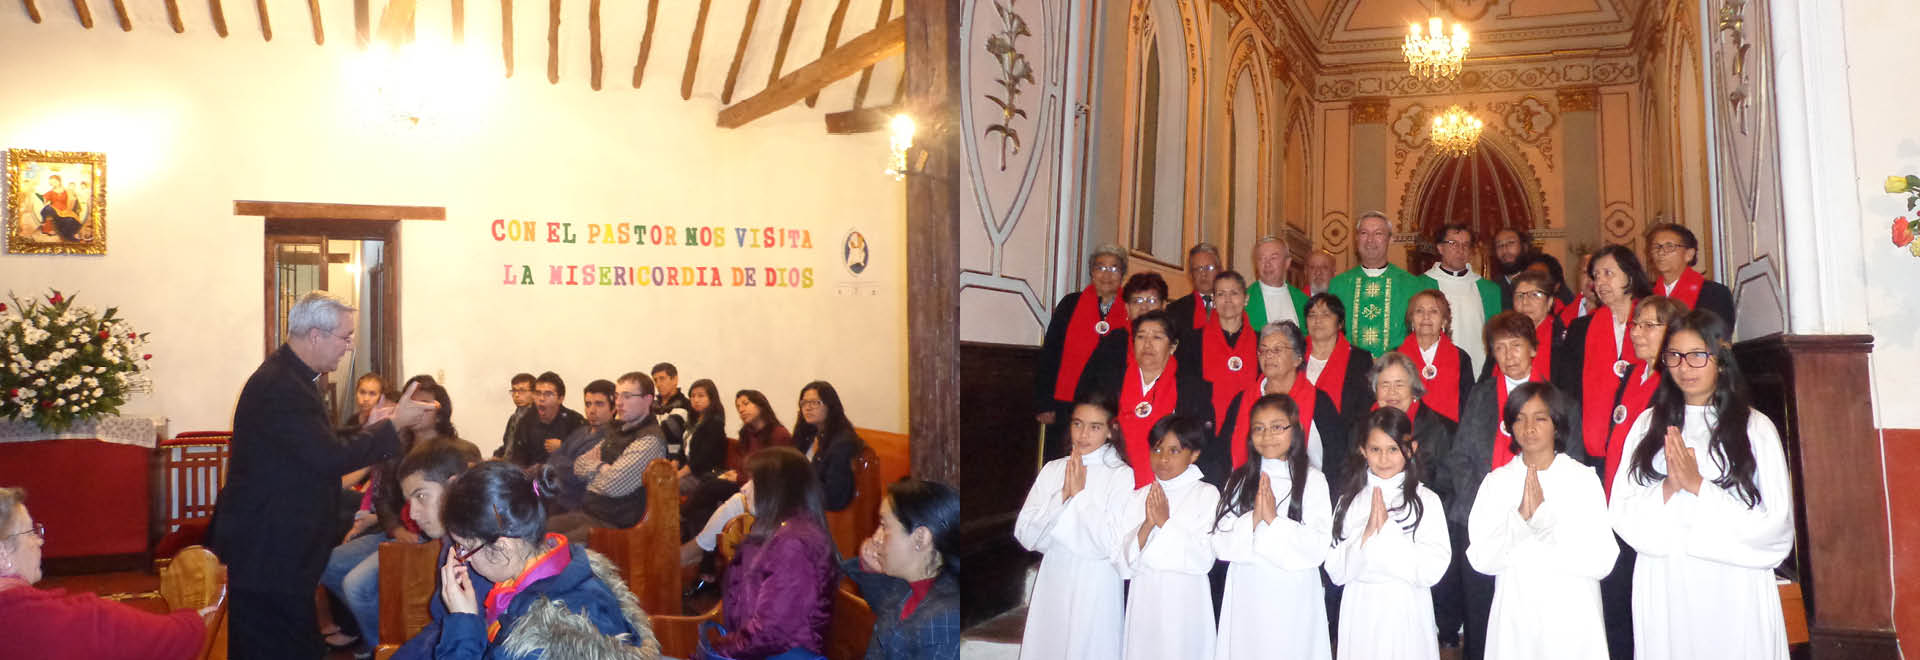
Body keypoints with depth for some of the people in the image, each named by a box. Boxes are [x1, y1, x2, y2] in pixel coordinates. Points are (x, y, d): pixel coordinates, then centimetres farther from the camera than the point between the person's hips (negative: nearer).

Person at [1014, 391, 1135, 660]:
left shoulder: (1121, 474, -6)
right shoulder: (1052, 470, 6)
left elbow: (1111, 543, -14)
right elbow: (1025, 535, -1)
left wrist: (1080, 494, -12)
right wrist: (1062, 496, -12)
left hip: (1095, 586, -3)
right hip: (1052, 582, 3)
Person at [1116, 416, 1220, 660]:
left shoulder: (1206, 494, -2)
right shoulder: (1137, 498, 8)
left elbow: (1203, 559, -10)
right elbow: (1124, 565, 0)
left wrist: (1165, 522, -13)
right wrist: (1147, 525, -13)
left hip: (1185, 606, -3)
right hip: (1143, 603, 3)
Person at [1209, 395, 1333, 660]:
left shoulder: (1312, 480, -2)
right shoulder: (1240, 480, 7)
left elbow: (1318, 549, -9)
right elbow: (1221, 545, -1)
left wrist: (1274, 520, -16)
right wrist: (1252, 520, -15)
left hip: (1294, 598, -2)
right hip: (1245, 598, 2)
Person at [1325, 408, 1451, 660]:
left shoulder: (1425, 500, -4)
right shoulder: (1350, 500, 3)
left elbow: (1432, 571, -13)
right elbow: (1336, 572, -3)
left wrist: (1388, 530, -16)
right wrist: (1365, 536, -16)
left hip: (1406, 614, -2)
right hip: (1359, 615, 2)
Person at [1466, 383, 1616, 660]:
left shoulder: (1584, 479, -5)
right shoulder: (1496, 482, 1)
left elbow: (1600, 561, -13)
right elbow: (1480, 558, -8)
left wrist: (1544, 515, -19)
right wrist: (1520, 518, -20)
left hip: (1572, 620, -1)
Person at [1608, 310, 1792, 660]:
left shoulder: (1754, 427, -1)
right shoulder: (1649, 423, 7)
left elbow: (1775, 524, -7)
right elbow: (1622, 512, 1)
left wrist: (1698, 485, -11)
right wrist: (1669, 488, -15)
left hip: (1734, 591, -2)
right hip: (1662, 590, 2)